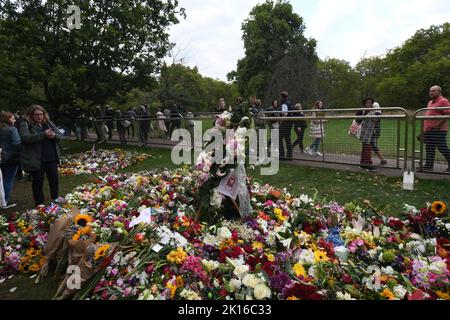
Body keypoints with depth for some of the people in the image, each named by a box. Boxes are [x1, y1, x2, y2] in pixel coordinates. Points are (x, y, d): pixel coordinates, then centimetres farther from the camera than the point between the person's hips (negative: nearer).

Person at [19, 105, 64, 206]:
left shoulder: (49, 123, 10)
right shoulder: (25, 125, -4)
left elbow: (61, 136, 10)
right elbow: (26, 138, -21)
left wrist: (54, 135, -14)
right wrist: (43, 134, -28)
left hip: (51, 157, 4)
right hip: (35, 159, -4)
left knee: (54, 178, 13)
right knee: (38, 181, 6)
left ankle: (55, 197, 35)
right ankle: (39, 203, 19)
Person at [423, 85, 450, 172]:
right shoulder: (430, 102, 20)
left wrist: (438, 125, -21)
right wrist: (425, 127, 19)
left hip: (438, 130, -9)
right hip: (428, 129, 9)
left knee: (442, 148, -5)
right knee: (429, 148, 10)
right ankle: (429, 165, 15)